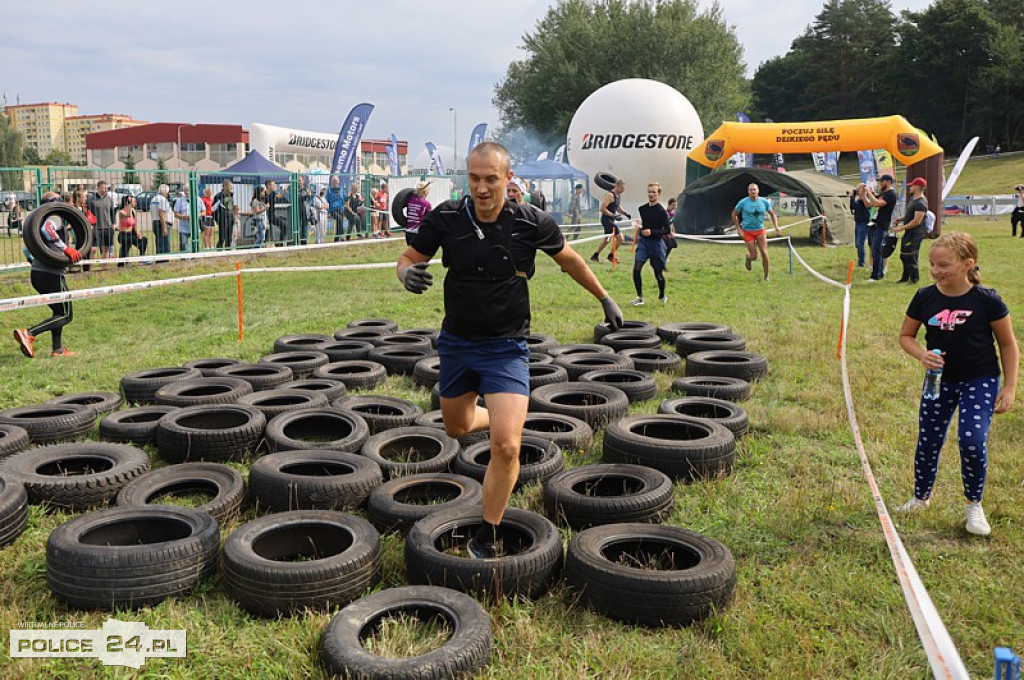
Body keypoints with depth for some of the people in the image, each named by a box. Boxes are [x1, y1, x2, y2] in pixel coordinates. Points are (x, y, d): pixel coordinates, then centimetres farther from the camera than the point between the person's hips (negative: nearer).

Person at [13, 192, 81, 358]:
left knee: (59, 311, 20)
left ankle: (57, 349, 21)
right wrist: (66, 248, -27)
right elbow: (46, 229, -28)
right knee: (65, 315, -3)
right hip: (52, 274, -9)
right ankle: (29, 334, -18)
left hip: (37, 272, 9)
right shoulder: (55, 217, -5)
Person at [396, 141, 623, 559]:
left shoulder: (532, 223, -12)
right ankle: (501, 419, 56)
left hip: (507, 347, -3)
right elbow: (409, 257, 3)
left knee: (505, 446, -16)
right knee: (456, 428, 21)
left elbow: (569, 260, 7)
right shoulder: (445, 218, -10)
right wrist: (407, 273, -22)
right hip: (456, 341, 3)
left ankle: (488, 535, 5)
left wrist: (605, 298, 17)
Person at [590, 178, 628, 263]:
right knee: (620, 238, -11)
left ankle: (595, 256, 28)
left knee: (607, 239, 19)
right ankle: (611, 256, 3)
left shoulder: (619, 195, 11)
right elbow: (602, 209, -22)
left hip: (611, 220, 10)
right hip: (606, 219, -10)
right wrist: (613, 215, -24)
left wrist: (625, 213, 11)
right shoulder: (610, 195, -18)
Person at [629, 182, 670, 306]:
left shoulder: (662, 211, -12)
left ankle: (662, 296, 31)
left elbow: (667, 230, -14)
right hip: (643, 242, 4)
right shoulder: (642, 209, 5)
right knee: (636, 269, -12)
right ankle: (640, 298, -3)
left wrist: (652, 232, -25)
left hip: (656, 243, -4)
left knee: (658, 272, 6)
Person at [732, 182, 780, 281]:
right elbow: (734, 214, 1)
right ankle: (748, 258, 33)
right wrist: (739, 229, -5)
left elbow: (772, 214, 9)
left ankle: (766, 275, 10)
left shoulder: (764, 202, -3)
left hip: (760, 230, 2)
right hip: (747, 231, -2)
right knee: (754, 256, -7)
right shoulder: (743, 202, -10)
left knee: (764, 253, -6)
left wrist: (776, 227, -4)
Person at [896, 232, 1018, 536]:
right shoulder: (925, 298, -9)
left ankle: (974, 505, 9)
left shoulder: (987, 300, -15)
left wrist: (1009, 387, -6)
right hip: (939, 381, 3)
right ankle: (921, 497, 35)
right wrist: (922, 354, -18)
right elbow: (906, 336, 4)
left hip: (980, 381, -3)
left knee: (973, 442, -16)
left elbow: (1008, 344, -4)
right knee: (927, 443, 9)